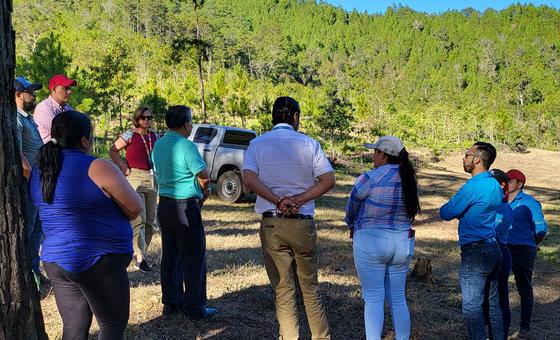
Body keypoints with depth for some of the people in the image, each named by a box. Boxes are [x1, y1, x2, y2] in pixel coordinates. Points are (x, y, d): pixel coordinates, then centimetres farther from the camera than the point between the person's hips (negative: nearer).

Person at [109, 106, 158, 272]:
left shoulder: (154, 136, 12)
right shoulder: (130, 134, -4)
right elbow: (113, 150, -2)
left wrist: (157, 171, 14)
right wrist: (122, 167, -9)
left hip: (152, 179, 6)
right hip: (135, 179, -6)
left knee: (150, 221, 9)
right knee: (139, 220, -11)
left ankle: (141, 252, 21)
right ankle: (139, 258, -7)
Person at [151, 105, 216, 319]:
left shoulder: (158, 145, 8)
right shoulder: (186, 146, -16)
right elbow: (203, 175, -18)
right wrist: (203, 192, 5)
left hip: (164, 203, 8)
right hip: (185, 206, -8)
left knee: (170, 255, 14)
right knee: (194, 257, 1)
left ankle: (171, 302, 21)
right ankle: (194, 307, 6)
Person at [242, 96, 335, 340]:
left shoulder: (258, 144, 2)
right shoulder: (308, 143, 2)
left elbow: (249, 178, -15)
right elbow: (329, 180, -8)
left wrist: (278, 201, -15)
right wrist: (298, 199, -11)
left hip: (272, 223, 0)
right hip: (303, 222, 0)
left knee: (283, 289, 9)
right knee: (310, 286, 15)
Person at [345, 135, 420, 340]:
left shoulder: (369, 179, -15)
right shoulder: (409, 180, 2)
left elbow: (352, 210, -1)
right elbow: (409, 212, 5)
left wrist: (353, 227, 19)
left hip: (371, 243, -6)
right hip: (403, 243, 6)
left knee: (373, 298, 2)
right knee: (398, 298, 15)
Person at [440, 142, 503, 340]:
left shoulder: (473, 186, -17)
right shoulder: (495, 185, 11)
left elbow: (446, 214, -12)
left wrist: (446, 207, 9)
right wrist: (460, 209, 8)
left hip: (475, 252, -9)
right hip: (494, 249, 9)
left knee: (472, 306, -3)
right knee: (493, 304, 16)